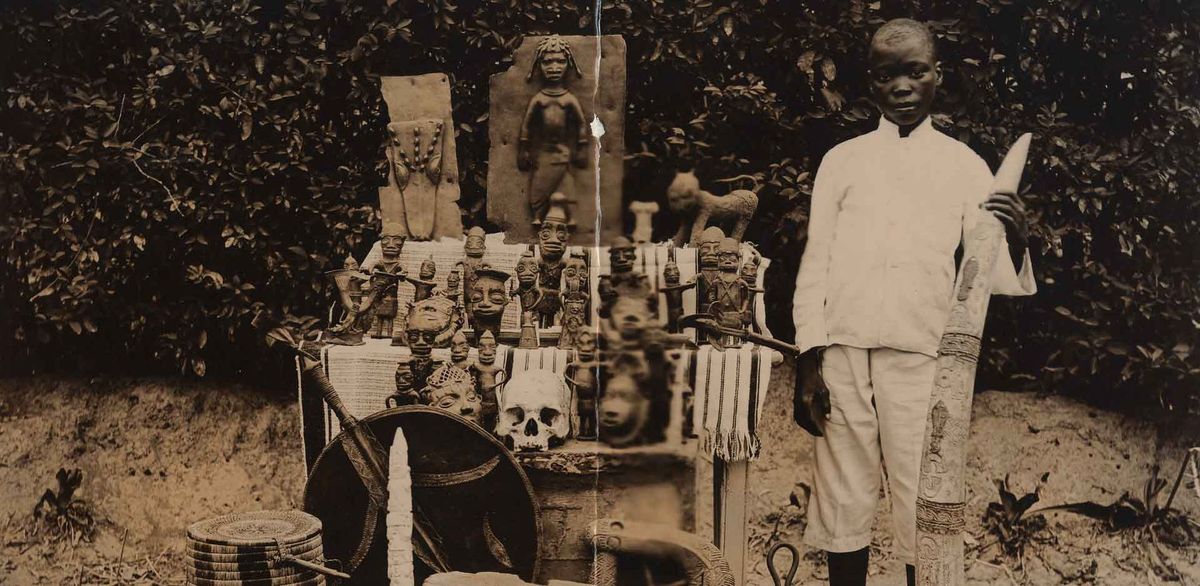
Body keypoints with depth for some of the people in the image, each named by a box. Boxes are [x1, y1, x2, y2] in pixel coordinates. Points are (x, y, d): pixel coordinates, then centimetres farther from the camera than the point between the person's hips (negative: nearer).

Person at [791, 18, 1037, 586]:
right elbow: (815, 264, 8)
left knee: (924, 508, -1)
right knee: (843, 502, 4)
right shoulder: (842, 159, 11)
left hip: (921, 356, -1)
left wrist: (1016, 242, -18)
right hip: (842, 353, 1)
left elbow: (989, 276, 5)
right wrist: (808, 359, -1)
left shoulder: (965, 166, 10)